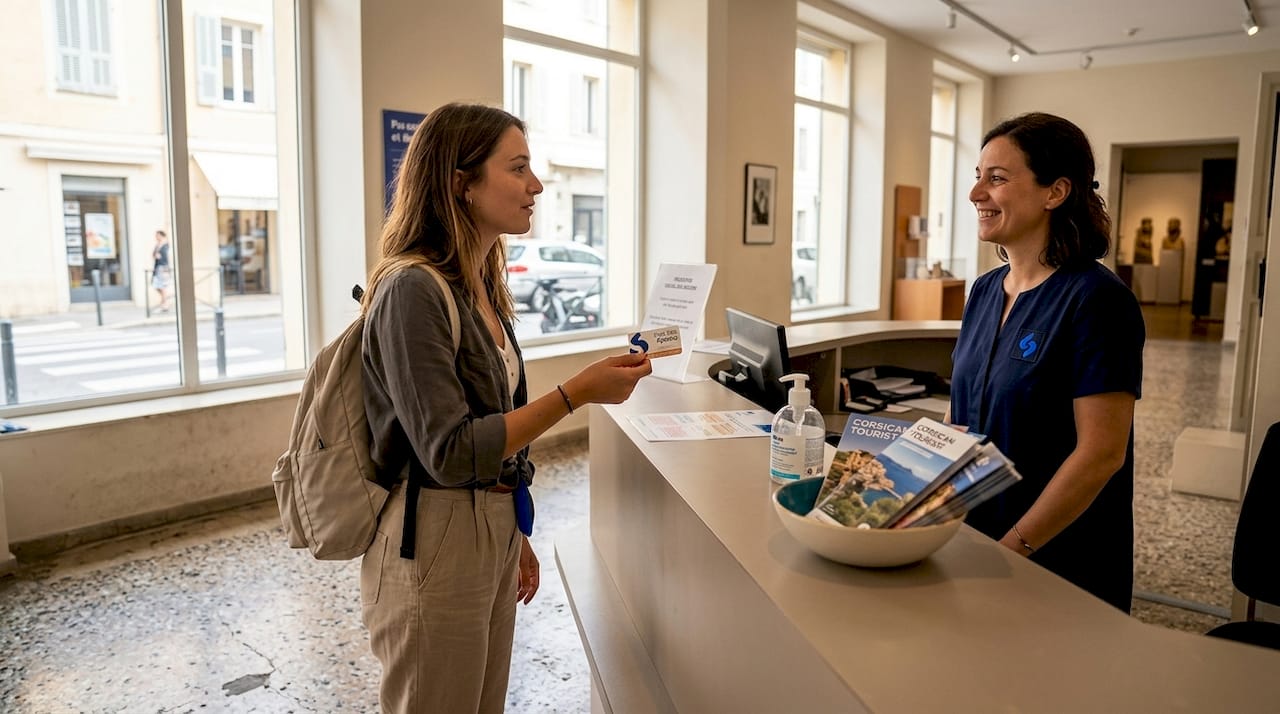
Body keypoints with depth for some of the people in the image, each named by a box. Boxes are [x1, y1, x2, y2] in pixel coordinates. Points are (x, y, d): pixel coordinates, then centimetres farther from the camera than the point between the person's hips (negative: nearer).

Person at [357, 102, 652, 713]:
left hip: (494, 530, 8)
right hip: (433, 544, -8)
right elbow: (449, 453, -23)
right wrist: (576, 393, -25)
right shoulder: (412, 290, -20)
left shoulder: (481, 284, 7)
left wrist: (514, 536, 17)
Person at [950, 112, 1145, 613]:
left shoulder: (1095, 299, -17)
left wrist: (1011, 549, -20)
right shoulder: (985, 291, 4)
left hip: (1059, 570, -6)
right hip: (970, 537, 6)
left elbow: (1102, 452, -21)